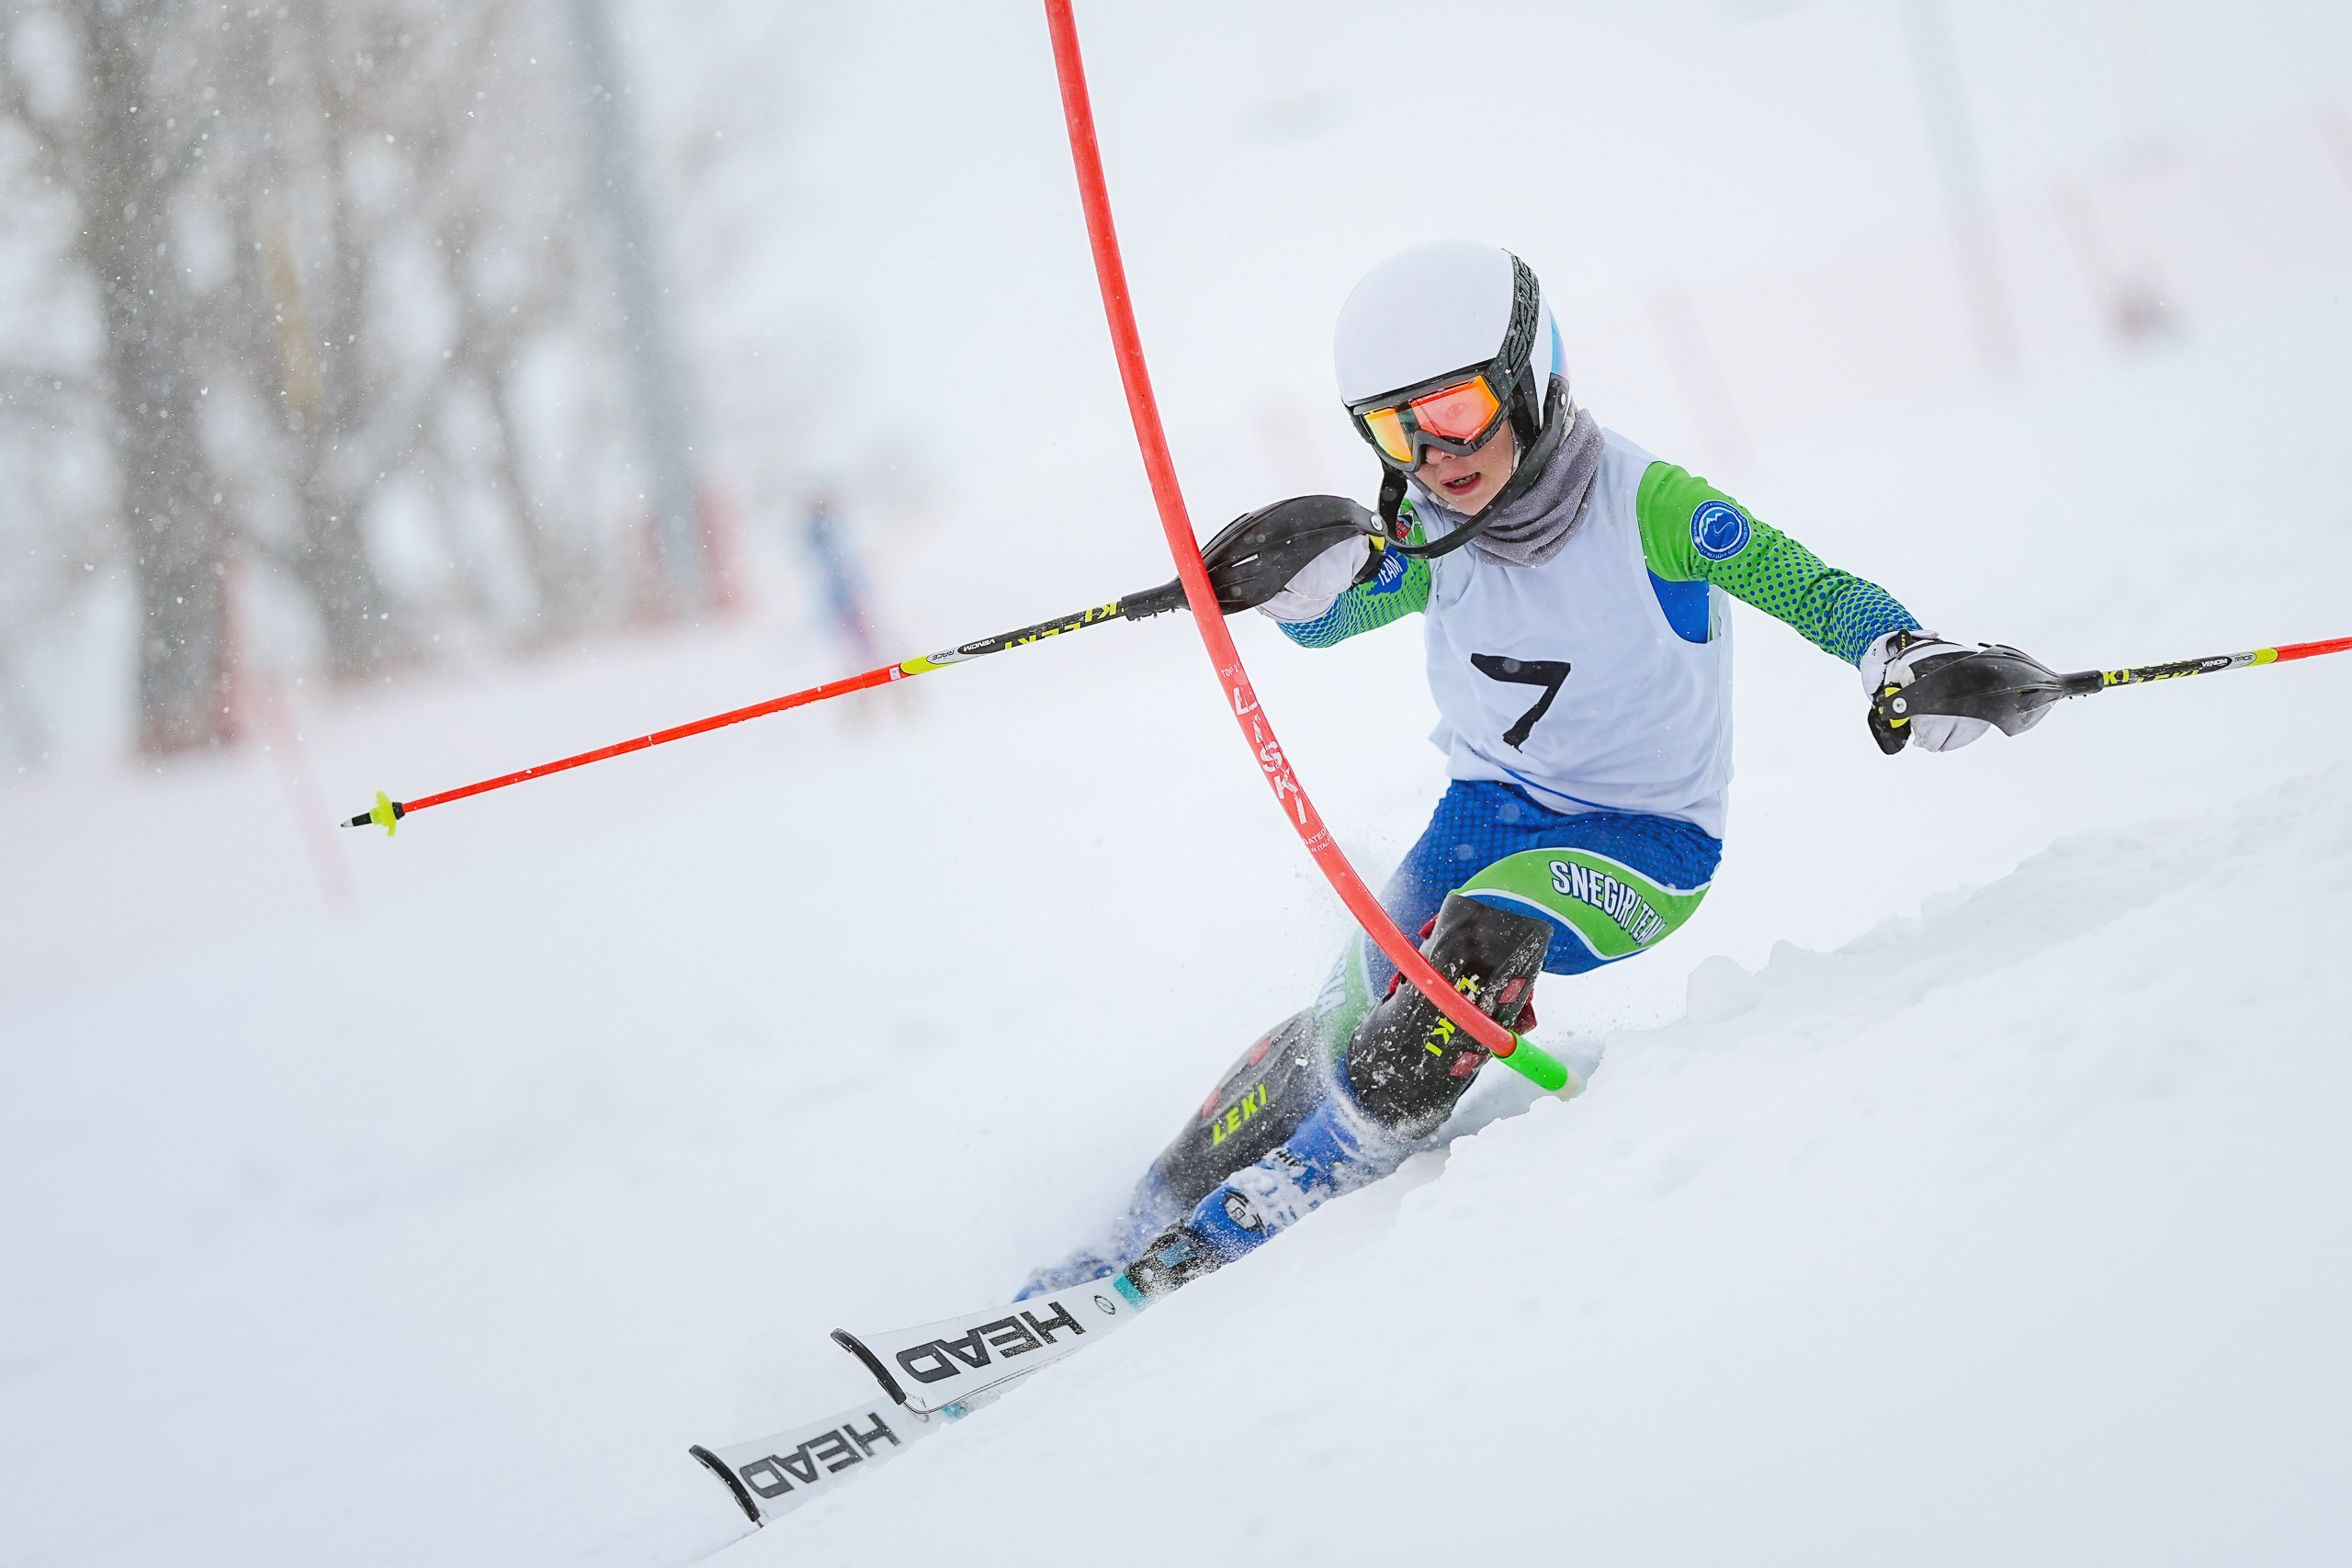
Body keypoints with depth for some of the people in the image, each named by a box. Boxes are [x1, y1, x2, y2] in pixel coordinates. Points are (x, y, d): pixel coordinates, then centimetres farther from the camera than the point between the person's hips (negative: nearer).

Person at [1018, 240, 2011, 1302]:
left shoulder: (1642, 503, -21)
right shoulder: (1434, 534, -6)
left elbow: (1806, 586, -26)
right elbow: (1331, 616, -18)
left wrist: (1906, 656, -46)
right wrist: (1301, 574, -43)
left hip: (1643, 843, -5)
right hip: (1489, 805, 5)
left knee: (1487, 935, -32)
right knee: (1359, 1014, -8)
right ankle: (1148, 1228, 7)